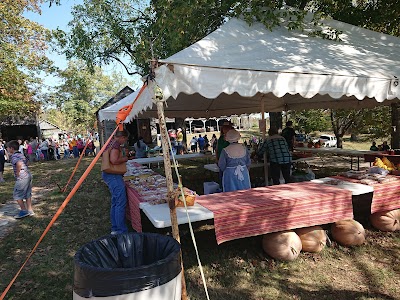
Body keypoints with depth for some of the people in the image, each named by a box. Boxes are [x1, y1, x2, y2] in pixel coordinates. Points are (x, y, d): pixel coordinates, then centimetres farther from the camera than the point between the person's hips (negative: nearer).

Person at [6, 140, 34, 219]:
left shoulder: (13, 156, -13)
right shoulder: (21, 154, 13)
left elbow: (19, 163, -32)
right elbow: (26, 162, 29)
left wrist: (17, 173, -20)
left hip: (22, 178, -9)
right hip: (28, 176, 9)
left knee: (17, 195, 4)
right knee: (27, 194, 14)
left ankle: (24, 211, 7)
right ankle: (30, 210, 19)